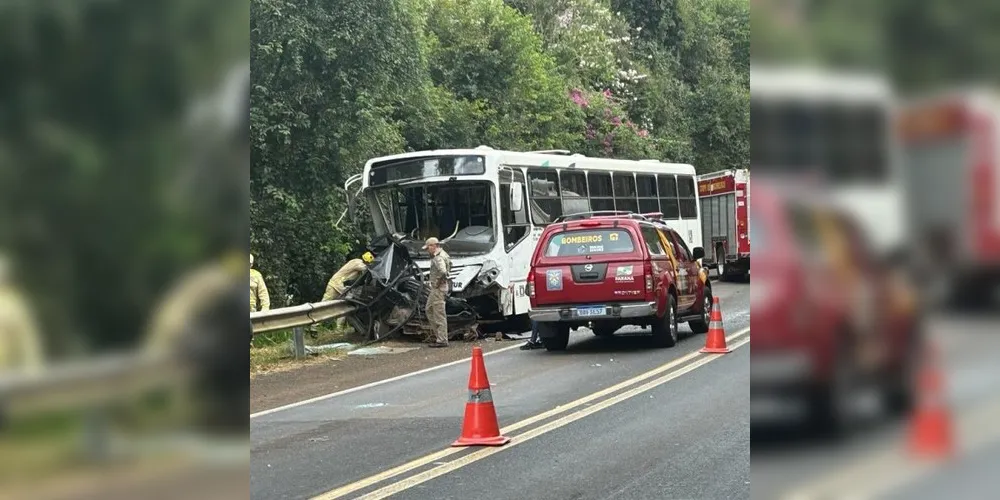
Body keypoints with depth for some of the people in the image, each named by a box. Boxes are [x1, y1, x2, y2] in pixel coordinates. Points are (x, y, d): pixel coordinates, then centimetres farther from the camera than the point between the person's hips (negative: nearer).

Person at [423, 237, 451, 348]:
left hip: (439, 289, -11)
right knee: (429, 310, 18)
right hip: (435, 289, 11)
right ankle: (438, 334, 21)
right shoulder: (442, 254, 14)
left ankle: (442, 340, -4)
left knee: (439, 314, -7)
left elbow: (443, 272, -35)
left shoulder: (438, 258, -19)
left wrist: (437, 282, -20)